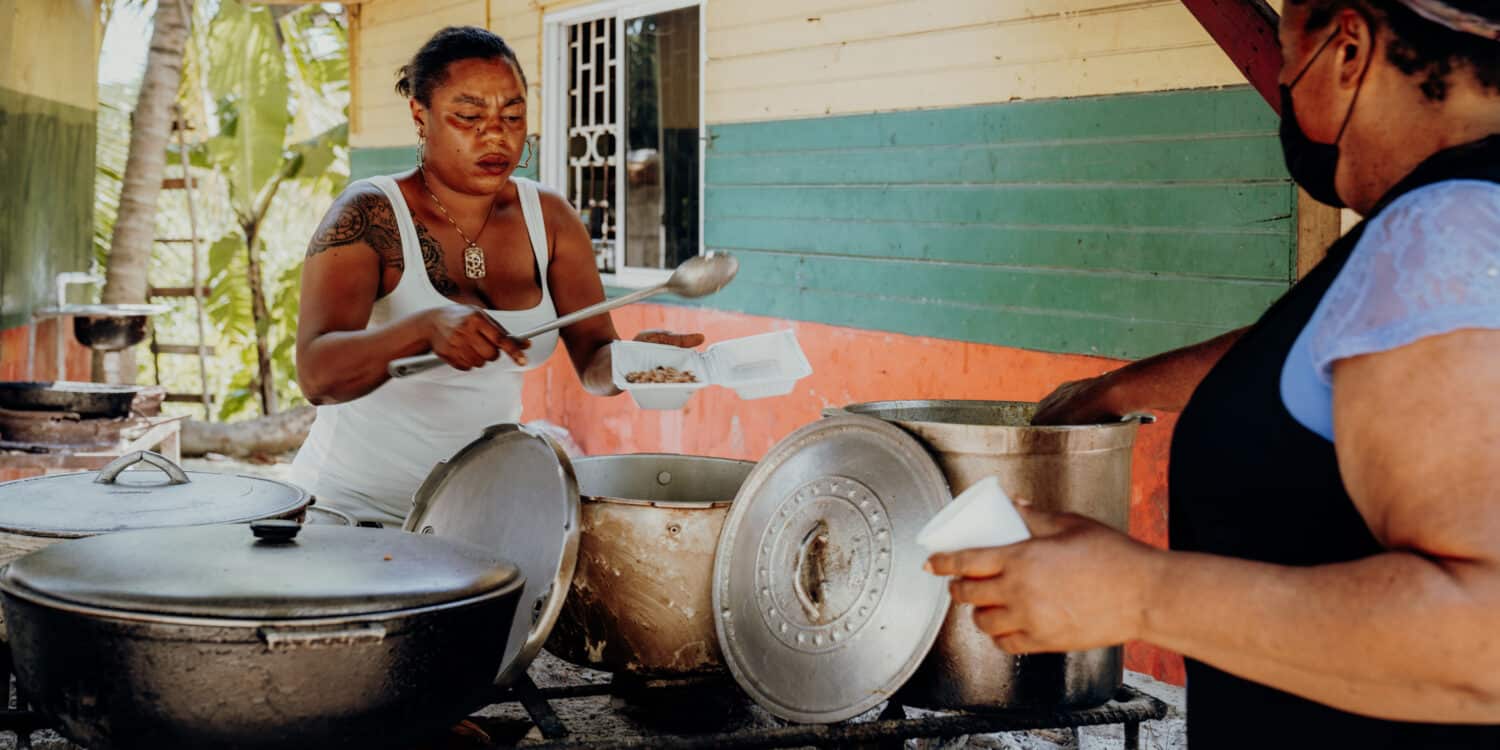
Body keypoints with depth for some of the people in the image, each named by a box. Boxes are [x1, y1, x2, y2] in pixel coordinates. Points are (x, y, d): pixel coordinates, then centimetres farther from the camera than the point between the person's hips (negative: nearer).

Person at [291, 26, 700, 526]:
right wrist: (425, 328, -41)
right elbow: (317, 375, -24)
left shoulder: (548, 218, 3)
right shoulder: (369, 215, -11)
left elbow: (595, 362, -1)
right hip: (358, 509, -5)